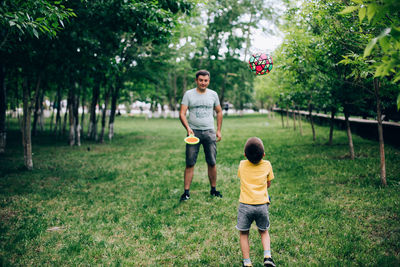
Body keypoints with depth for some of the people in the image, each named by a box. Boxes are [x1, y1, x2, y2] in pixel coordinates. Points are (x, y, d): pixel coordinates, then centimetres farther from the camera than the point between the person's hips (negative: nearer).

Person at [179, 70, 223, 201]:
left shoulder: (213, 94, 9)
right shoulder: (188, 94, 2)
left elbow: (219, 112, 18)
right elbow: (182, 113, -4)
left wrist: (219, 130, 10)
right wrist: (188, 128, -20)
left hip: (209, 132, 2)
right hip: (193, 132, -2)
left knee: (212, 163, 4)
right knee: (190, 163, -3)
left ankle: (213, 189, 17)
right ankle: (186, 192, 2)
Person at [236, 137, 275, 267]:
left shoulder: (242, 165, 0)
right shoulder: (267, 165, 0)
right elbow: (268, 184, 12)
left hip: (245, 204, -1)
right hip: (262, 204, 1)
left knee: (244, 234, 13)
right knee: (264, 232, 21)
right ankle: (267, 256, 5)